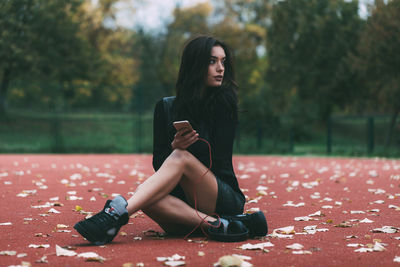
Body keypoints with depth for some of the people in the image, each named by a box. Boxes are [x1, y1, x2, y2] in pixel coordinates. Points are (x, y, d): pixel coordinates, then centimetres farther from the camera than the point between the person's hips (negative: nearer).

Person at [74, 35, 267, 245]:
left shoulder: (224, 102, 2)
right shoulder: (166, 107, 10)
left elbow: (217, 159, -3)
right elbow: (158, 162, 2)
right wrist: (174, 147, -18)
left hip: (225, 201, -2)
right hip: (182, 199, 3)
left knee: (181, 157, -31)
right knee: (145, 195, -31)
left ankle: (119, 212, -47)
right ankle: (215, 224, -37)